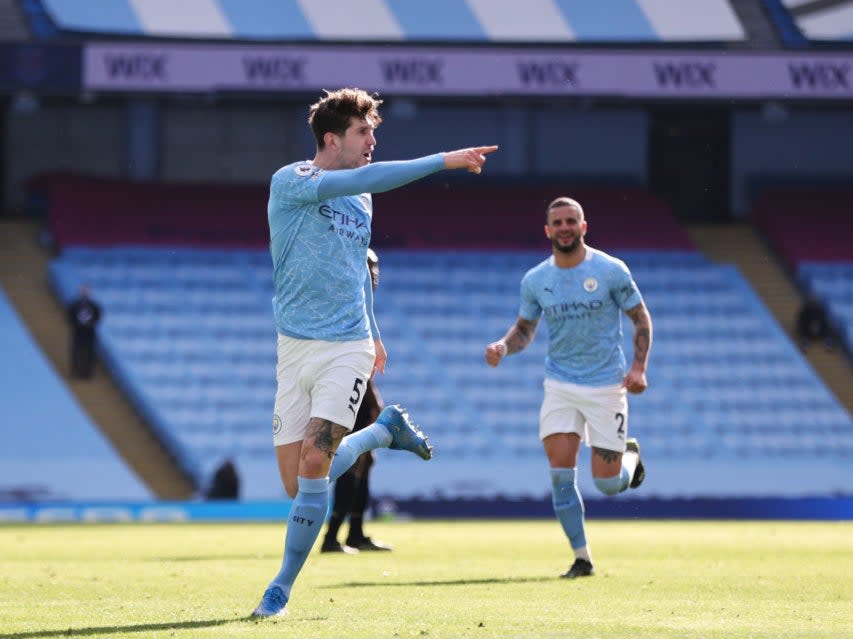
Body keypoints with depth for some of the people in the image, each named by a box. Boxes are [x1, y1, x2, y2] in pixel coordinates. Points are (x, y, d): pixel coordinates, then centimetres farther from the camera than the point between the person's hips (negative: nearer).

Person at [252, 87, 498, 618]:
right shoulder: (290, 182, -9)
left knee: (314, 463, -16)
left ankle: (282, 588, -3)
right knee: (297, 483, 0)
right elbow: (366, 178, -25)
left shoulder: (361, 198, 10)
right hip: (296, 348, -2)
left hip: (349, 346, 2)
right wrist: (444, 161, -26)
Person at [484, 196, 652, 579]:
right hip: (560, 385, 2)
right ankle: (581, 557, 2)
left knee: (607, 484, -2)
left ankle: (630, 454, 35)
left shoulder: (610, 270, -8)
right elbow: (525, 328, 13)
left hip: (606, 385, -2)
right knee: (560, 472, -11)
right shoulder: (535, 280, 1)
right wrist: (503, 346, -9)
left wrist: (638, 367, -10)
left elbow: (640, 318, 1)